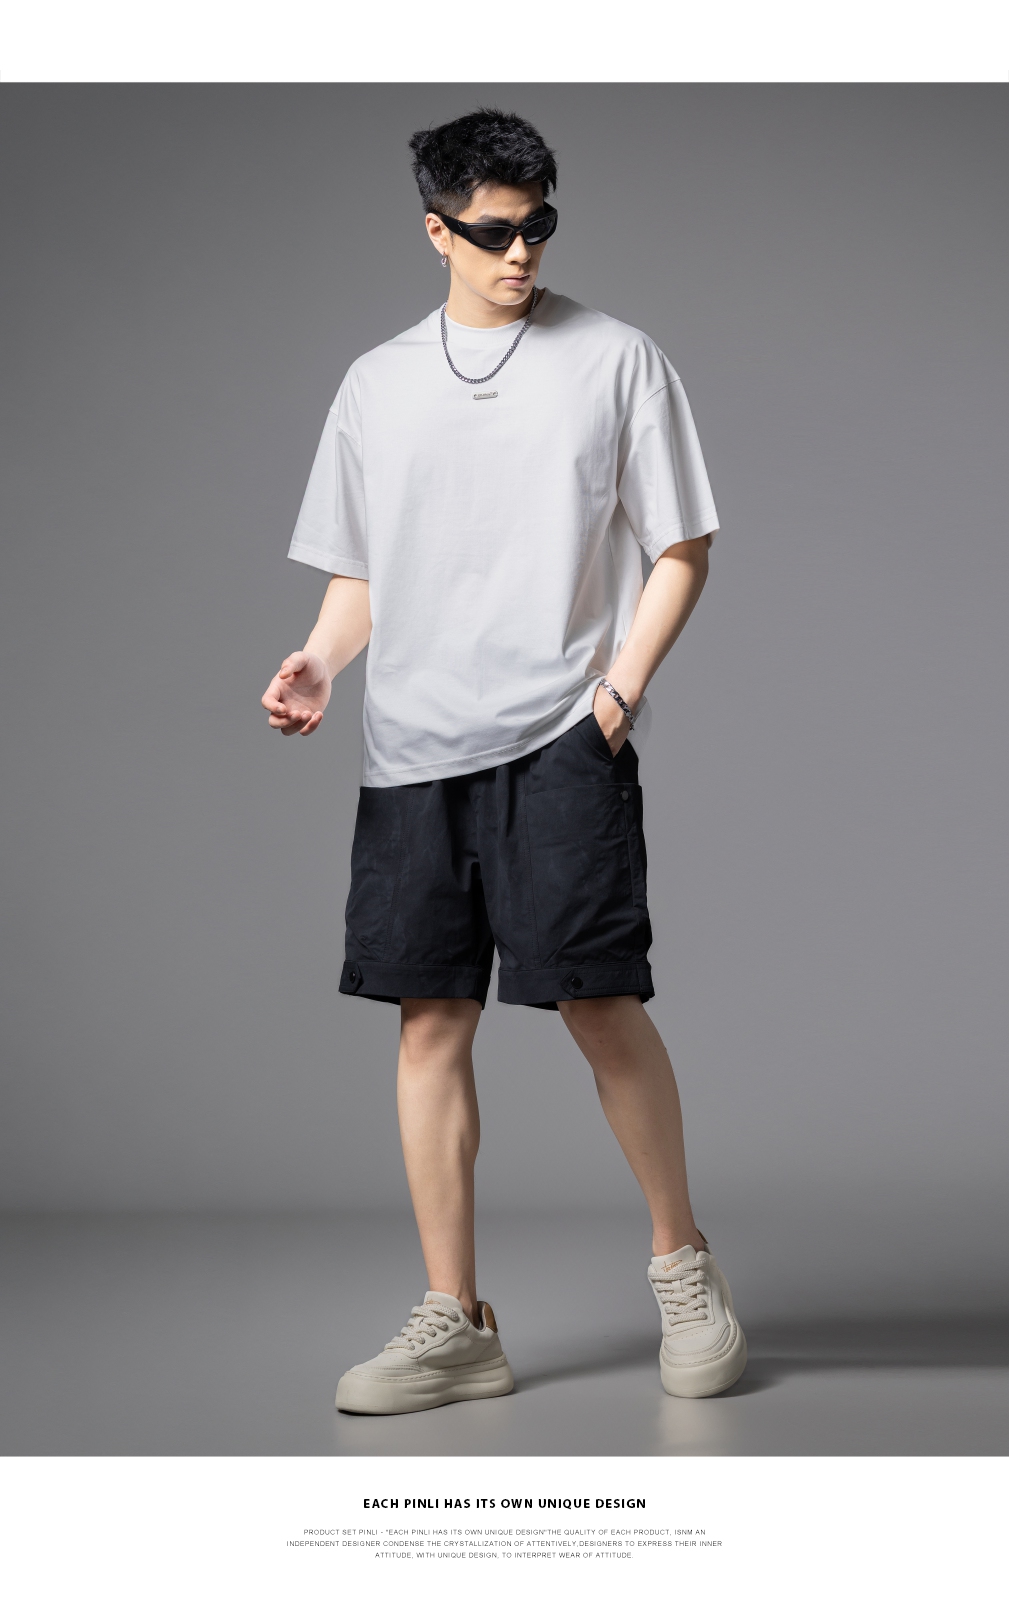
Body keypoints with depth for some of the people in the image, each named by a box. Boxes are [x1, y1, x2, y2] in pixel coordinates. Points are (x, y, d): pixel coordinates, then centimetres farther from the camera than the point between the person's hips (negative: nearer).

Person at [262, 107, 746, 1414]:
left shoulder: (616, 360, 6)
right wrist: (319, 658, -1)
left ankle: (683, 1264, 14)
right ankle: (454, 1324, 11)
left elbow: (681, 549, 6)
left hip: (562, 737, -3)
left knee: (597, 1000, -10)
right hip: (412, 750, 4)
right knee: (432, 1020, 2)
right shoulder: (378, 383, 15)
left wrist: (618, 689, -7)